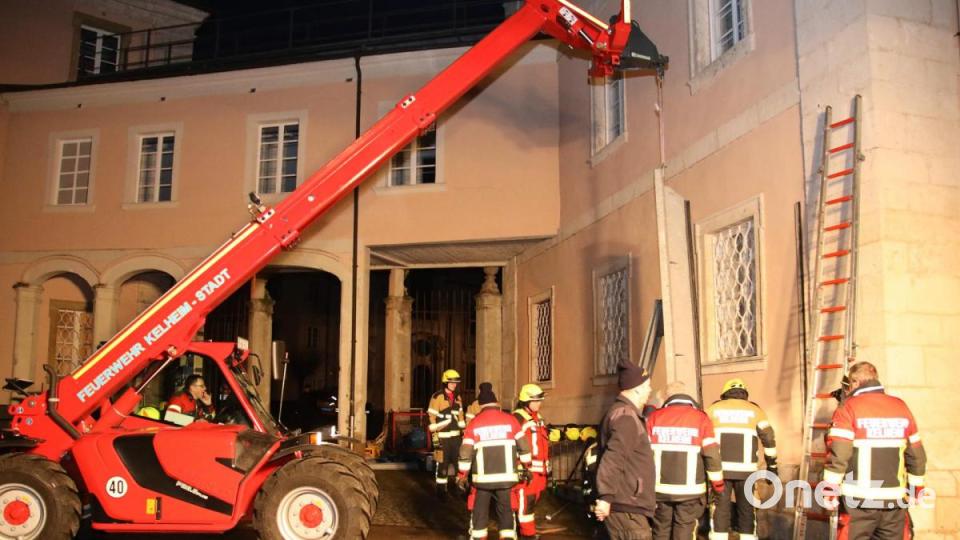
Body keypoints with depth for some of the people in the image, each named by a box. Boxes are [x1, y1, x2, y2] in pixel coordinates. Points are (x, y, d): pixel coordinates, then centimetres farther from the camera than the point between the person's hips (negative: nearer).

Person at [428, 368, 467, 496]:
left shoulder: (457, 397, 11)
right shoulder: (437, 397, -9)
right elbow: (432, 417, -11)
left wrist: (464, 432, 14)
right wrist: (435, 436, -14)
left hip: (456, 435, 6)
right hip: (442, 436, -5)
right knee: (442, 464, 2)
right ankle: (441, 489, 14)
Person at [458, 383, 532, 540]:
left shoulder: (474, 423, -2)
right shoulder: (510, 420, -1)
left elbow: (466, 452, -4)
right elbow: (523, 446, 2)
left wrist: (462, 475, 7)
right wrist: (526, 466, 16)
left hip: (482, 478, 0)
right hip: (506, 477, 1)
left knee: (479, 512, 13)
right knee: (506, 511, 11)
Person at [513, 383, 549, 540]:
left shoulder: (538, 417, 16)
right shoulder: (517, 418, -14)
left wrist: (546, 466, 25)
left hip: (539, 469, 9)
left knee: (533, 500, 16)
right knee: (525, 502, -3)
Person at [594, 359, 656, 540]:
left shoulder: (620, 411, 18)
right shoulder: (626, 415, -16)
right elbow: (614, 458, -27)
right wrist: (606, 497, -33)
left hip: (626, 504, 10)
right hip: (626, 507, -10)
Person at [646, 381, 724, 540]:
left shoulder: (654, 417, 1)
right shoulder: (701, 418, -4)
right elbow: (712, 454, -6)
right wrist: (718, 483, 6)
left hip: (660, 488, 2)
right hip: (689, 490, -2)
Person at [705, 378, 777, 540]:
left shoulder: (713, 409, 9)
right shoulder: (755, 410, 8)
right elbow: (768, 439, 3)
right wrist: (772, 466, 8)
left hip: (719, 468, 0)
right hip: (746, 470, 0)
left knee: (720, 508, 5)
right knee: (747, 509, 10)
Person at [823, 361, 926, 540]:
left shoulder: (849, 408, -8)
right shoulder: (901, 407, 7)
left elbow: (837, 455, -14)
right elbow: (917, 455, 11)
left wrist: (830, 492, -7)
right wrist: (916, 489, 23)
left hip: (859, 500, -4)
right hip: (894, 500, 4)